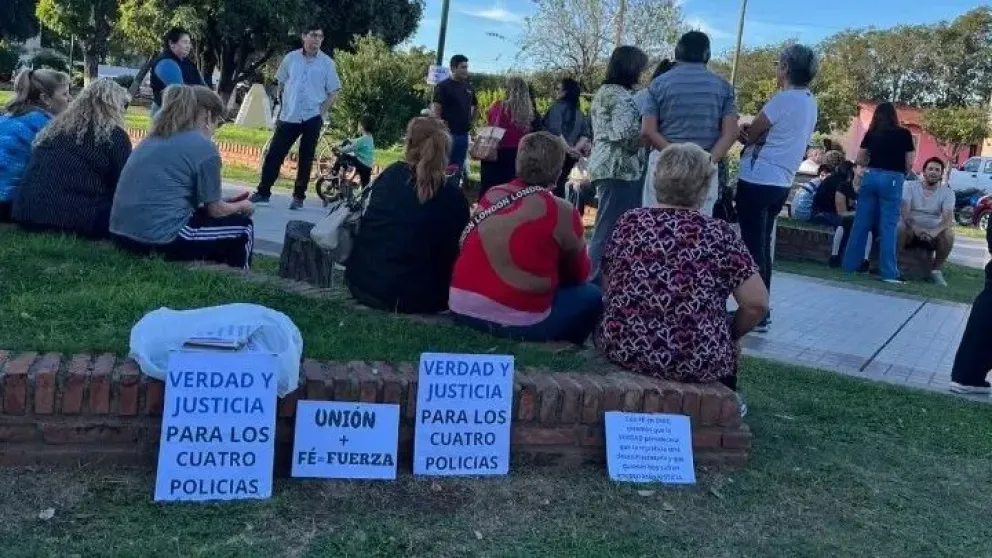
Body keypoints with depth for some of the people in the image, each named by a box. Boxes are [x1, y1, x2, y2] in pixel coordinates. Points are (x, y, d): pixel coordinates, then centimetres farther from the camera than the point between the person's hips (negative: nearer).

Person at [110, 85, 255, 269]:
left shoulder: (152, 138, 18)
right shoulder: (204, 147, -5)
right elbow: (215, 210, 2)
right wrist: (241, 206, 23)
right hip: (161, 239, -8)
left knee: (199, 216, 32)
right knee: (242, 226, 13)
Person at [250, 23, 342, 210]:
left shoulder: (327, 63, -1)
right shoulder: (291, 58, 4)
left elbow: (332, 92, 1)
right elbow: (281, 84, 13)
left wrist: (321, 114, -7)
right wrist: (281, 108, 8)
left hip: (312, 118, -1)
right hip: (289, 116, 2)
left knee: (305, 158, 4)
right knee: (274, 154, 0)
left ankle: (299, 196, 12)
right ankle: (263, 192, 8)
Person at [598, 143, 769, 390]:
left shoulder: (628, 221, 3)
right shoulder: (719, 233, -5)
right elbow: (756, 304, -8)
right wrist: (730, 335, 11)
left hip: (621, 348, 3)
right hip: (694, 361, -2)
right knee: (731, 349, 28)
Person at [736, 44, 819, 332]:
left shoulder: (783, 99, -15)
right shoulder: (810, 102, 12)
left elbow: (750, 136, -8)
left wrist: (738, 130, 11)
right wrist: (752, 132, 4)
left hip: (757, 181, -9)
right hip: (781, 183, 9)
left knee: (753, 247, -3)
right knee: (762, 247, 15)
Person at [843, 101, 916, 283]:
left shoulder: (871, 133, 11)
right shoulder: (904, 134, 4)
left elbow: (860, 159, 12)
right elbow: (910, 163, 3)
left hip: (871, 176, 3)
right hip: (892, 179, -3)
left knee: (862, 222, 8)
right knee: (889, 225, -3)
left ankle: (850, 264, 12)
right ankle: (888, 272, -4)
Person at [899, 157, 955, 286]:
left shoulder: (947, 192, -5)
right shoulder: (910, 186, -7)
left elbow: (948, 218, -19)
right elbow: (904, 212, -18)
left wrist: (935, 231, -41)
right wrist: (915, 228, -37)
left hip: (933, 232, 1)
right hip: (912, 229, -1)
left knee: (948, 234, -29)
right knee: (900, 228, -34)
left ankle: (936, 270, -12)